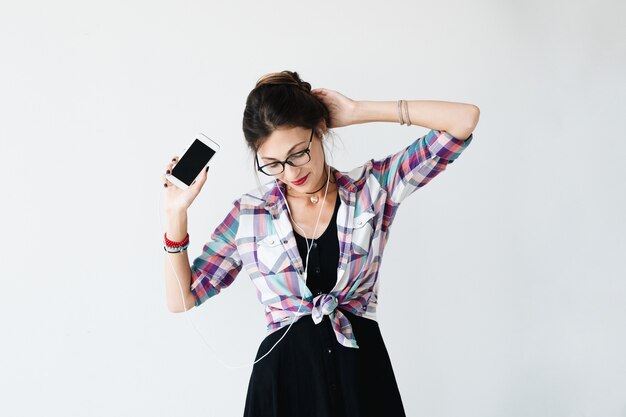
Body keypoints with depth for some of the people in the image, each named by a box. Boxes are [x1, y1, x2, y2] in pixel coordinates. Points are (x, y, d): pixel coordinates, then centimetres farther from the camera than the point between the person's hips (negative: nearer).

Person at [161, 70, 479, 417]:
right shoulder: (249, 213, -1)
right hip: (284, 377, 0)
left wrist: (358, 111, -11)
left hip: (363, 367, 0)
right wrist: (176, 214, -8)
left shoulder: (373, 186, -3)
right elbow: (181, 298, 4)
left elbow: (465, 119, -9)